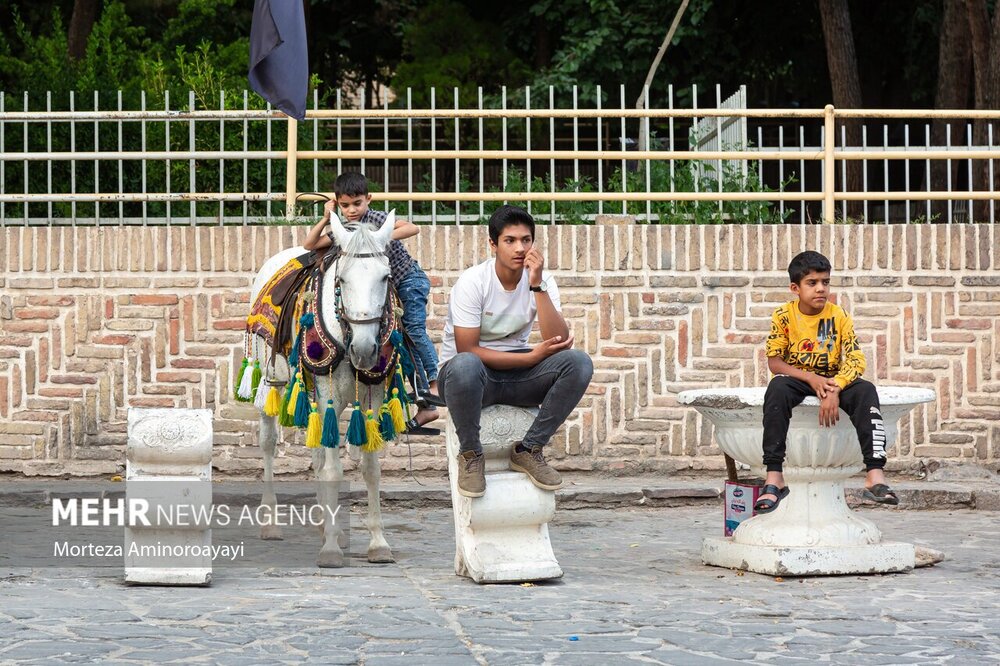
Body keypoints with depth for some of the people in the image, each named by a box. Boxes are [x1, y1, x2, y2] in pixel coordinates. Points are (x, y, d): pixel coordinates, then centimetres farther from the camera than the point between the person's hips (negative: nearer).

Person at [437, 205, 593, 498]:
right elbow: (468, 351, -20)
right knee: (464, 366, -41)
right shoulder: (472, 283, -16)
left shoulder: (541, 280, -5)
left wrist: (537, 286, -26)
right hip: (474, 374, -4)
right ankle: (470, 454, -15)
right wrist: (533, 357, -20)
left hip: (517, 374, 4)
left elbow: (559, 342, -18)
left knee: (578, 362, -22)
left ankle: (528, 450, -8)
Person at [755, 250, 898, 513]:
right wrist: (812, 379, -23)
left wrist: (834, 390, -29)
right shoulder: (784, 316, -5)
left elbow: (857, 360, -11)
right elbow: (774, 362, -8)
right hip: (797, 380, -1)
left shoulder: (839, 316, -4)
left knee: (865, 390, -29)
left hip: (834, 380, 1)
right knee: (777, 388, -36)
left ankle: (875, 474, -39)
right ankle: (774, 477, -40)